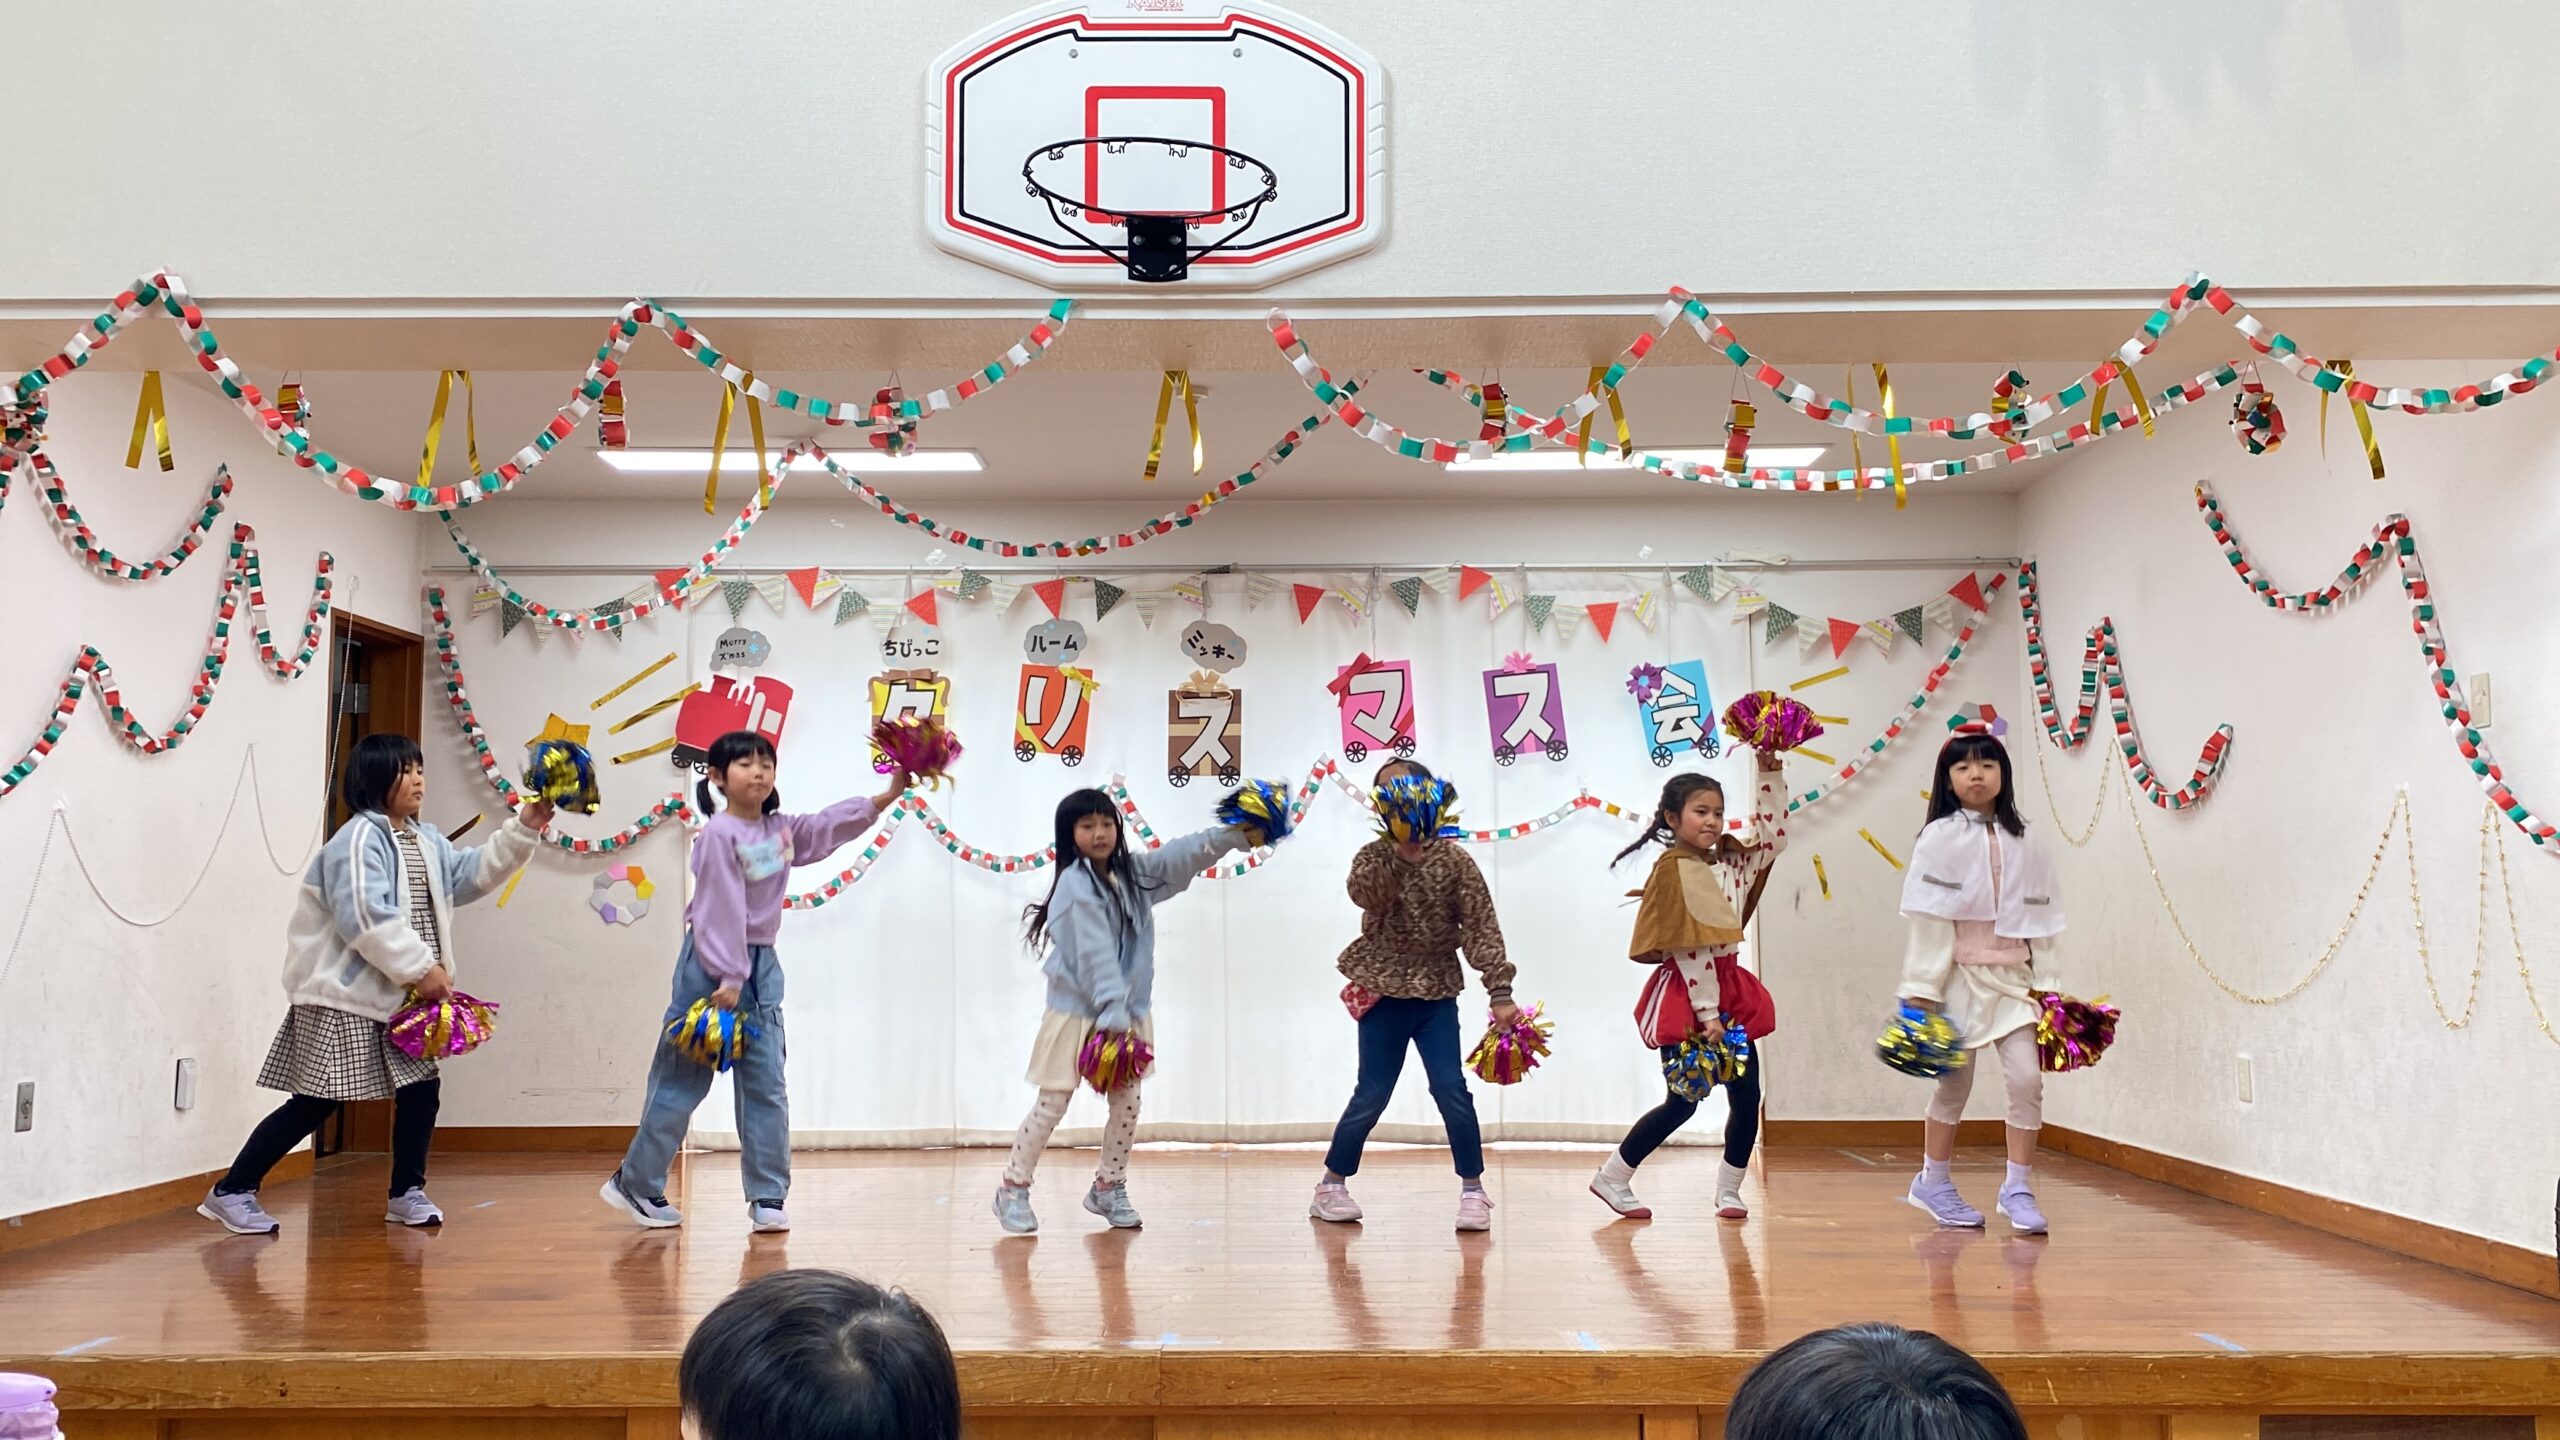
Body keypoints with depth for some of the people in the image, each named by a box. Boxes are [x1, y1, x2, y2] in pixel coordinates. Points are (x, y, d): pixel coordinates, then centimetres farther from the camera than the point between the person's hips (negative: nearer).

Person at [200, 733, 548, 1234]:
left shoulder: (425, 841, 14)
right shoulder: (360, 839, -15)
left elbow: (468, 874, 14)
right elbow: (367, 920, -24)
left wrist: (523, 831, 3)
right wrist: (422, 968, -21)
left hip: (397, 996, 9)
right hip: (343, 996, -9)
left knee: (421, 1088, 5)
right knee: (317, 1103, -7)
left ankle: (407, 1193, 18)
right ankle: (231, 1192, 4)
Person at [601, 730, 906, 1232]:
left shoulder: (780, 829, 8)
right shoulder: (718, 834, -14)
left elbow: (830, 825, 12)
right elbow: (722, 908, -18)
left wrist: (887, 796, 2)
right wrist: (728, 977, -21)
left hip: (761, 964, 7)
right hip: (712, 964, -7)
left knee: (765, 1085, 4)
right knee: (682, 1081, 2)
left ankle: (768, 1196, 10)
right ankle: (634, 1183, 17)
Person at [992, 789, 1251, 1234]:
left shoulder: (1133, 872, 6)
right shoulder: (1075, 884, -17)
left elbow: (1184, 856, 5)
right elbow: (1096, 953, -23)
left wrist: (1236, 832, -8)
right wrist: (1112, 1013, -28)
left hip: (1128, 1011, 7)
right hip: (1077, 1011, -7)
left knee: (1127, 1103, 9)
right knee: (1052, 1104, -1)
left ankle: (1108, 1188, 25)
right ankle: (1012, 1189, 12)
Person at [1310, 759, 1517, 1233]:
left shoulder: (1453, 860, -4)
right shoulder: (1373, 857, -3)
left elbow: (1482, 928, -8)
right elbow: (1366, 895, -25)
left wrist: (1500, 993, -14)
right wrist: (1401, 851, -37)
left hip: (1436, 994, 0)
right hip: (1384, 993, 0)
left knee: (1451, 1089, -8)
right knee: (1371, 1095, 3)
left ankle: (1473, 1190, 6)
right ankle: (1331, 1186, 19)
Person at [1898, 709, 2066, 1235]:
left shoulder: (2024, 845, 6)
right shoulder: (1939, 840, -5)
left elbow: (2040, 921, 8)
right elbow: (1928, 921, -9)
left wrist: (2046, 987, 4)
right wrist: (1922, 991, -12)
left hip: (2011, 978, 3)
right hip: (1958, 977, -3)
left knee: (2027, 1078, -8)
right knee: (1954, 1084, 6)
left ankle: (2018, 1188, 5)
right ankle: (1933, 1182, 23)